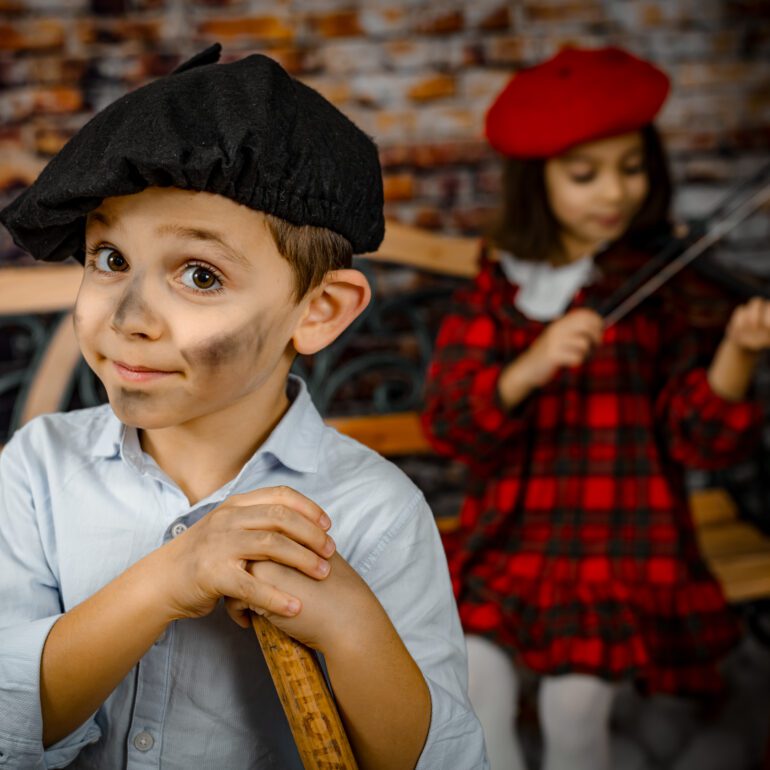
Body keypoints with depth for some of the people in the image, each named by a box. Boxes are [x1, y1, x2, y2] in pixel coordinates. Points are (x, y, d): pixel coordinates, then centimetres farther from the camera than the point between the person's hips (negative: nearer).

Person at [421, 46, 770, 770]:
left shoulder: (659, 287, 2)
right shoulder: (497, 291, 5)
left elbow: (700, 437, -3)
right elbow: (446, 424, -5)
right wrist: (530, 369, -23)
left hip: (627, 537, -1)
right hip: (512, 533, 1)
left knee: (575, 696, -21)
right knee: (473, 668, -22)